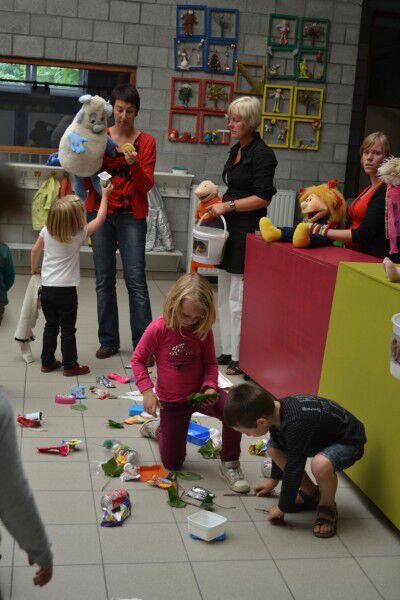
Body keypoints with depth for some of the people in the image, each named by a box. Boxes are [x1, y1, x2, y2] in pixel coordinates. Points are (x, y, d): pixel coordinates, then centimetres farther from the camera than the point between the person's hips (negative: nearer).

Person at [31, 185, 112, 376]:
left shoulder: (46, 231, -3)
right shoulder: (79, 234, -12)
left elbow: (35, 250, 11)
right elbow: (100, 218, -1)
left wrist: (34, 267, 30)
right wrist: (105, 195, 11)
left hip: (46, 288, 4)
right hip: (66, 290, -4)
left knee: (50, 326, 16)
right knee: (67, 329, 5)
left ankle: (47, 362, 24)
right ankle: (70, 366, 11)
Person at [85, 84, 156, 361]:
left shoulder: (146, 141, 3)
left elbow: (147, 185, -2)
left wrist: (134, 165, -19)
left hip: (132, 217, -2)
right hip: (101, 213, 2)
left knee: (136, 279, -7)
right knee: (104, 279, 4)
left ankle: (143, 344, -1)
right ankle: (109, 341, 14)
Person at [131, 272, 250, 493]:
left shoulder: (203, 330, -11)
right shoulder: (159, 328, -20)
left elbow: (210, 363, 2)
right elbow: (138, 359, -9)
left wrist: (210, 386, -18)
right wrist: (147, 390, -21)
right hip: (172, 402, -2)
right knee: (172, 463, 7)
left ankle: (229, 463, -7)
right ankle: (157, 428, 40)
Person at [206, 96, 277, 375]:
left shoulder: (262, 154, -12)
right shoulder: (237, 150, 15)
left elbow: (263, 198, -17)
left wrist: (228, 206, -14)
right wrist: (218, 203, 11)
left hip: (247, 230, -10)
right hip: (231, 229, 10)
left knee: (239, 297, -7)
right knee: (225, 294, 14)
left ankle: (241, 359, 2)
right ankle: (228, 351, 24)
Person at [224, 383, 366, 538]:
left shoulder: (295, 425, -39)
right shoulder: (276, 408, -11)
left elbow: (293, 468, -27)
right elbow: (280, 449, 11)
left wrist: (282, 507, -13)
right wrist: (274, 478, 26)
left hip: (348, 442, -9)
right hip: (322, 436, 9)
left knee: (321, 464, -38)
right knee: (272, 448, 0)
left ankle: (327, 507, -7)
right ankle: (311, 494, 15)